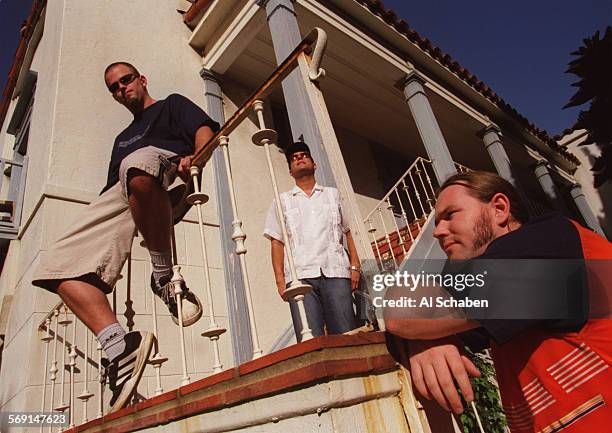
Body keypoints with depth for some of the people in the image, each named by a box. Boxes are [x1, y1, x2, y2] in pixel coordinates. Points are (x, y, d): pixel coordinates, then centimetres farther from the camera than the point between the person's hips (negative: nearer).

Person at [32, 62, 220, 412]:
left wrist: (194, 158, -18)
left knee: (137, 165, -44)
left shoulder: (172, 104, 28)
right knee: (60, 266, -15)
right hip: (119, 198, 7)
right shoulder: (122, 138, 44)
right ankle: (118, 344, -23)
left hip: (166, 166, -6)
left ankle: (164, 275, -33)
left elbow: (205, 129, 6)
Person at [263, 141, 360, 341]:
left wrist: (355, 266, 3)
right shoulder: (282, 201, 20)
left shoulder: (334, 195, 22)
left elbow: (349, 232, 16)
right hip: (300, 275, 0)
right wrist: (280, 279, 1)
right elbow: (277, 242, 12)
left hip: (335, 272, 1)